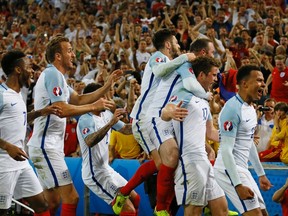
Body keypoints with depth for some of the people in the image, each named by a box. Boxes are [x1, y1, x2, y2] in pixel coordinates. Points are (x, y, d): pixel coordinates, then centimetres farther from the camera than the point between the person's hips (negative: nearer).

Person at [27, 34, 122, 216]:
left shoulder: (55, 75, 18)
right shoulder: (53, 74, -14)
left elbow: (79, 99, 17)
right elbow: (62, 110, -22)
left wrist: (108, 84, 9)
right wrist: (94, 106, -14)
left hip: (48, 146, 11)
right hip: (46, 146, -11)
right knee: (71, 197, -14)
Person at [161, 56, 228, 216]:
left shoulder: (204, 102, 23)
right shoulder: (184, 94, -6)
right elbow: (164, 113, -26)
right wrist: (171, 113, -49)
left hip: (203, 160, 9)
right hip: (189, 160, -9)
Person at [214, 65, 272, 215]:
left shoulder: (251, 108, 12)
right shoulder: (233, 108, -18)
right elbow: (226, 150, -22)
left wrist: (261, 174, 23)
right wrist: (238, 185, -25)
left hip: (241, 169, 10)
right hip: (229, 169, -10)